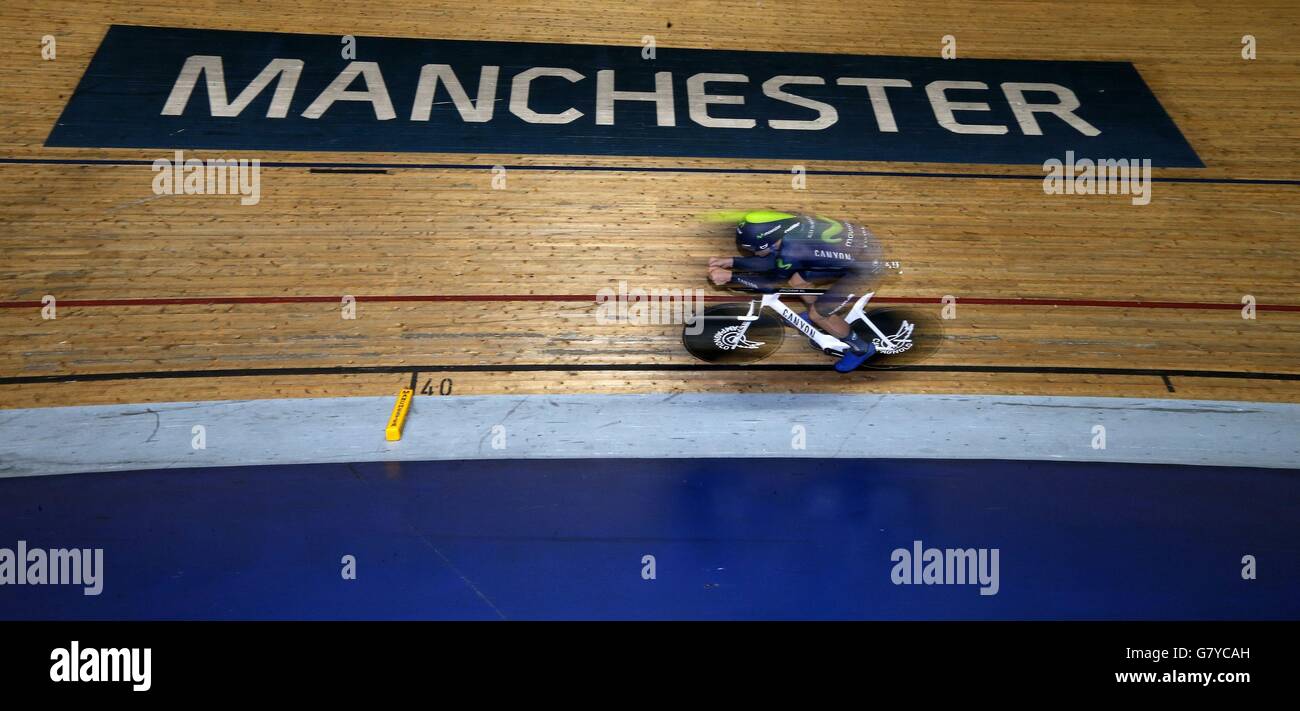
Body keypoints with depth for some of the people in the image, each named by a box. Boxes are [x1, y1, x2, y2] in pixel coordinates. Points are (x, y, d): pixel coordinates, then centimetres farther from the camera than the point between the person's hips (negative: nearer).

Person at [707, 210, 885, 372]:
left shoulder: (791, 249, -30)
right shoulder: (785, 224, -8)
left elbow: (772, 283, -13)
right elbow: (772, 261, 4)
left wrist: (730, 276, -12)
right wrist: (731, 261, 0)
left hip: (865, 266, -8)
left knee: (818, 314, 0)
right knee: (796, 282, 14)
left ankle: (861, 348, 22)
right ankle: (823, 316, 43)